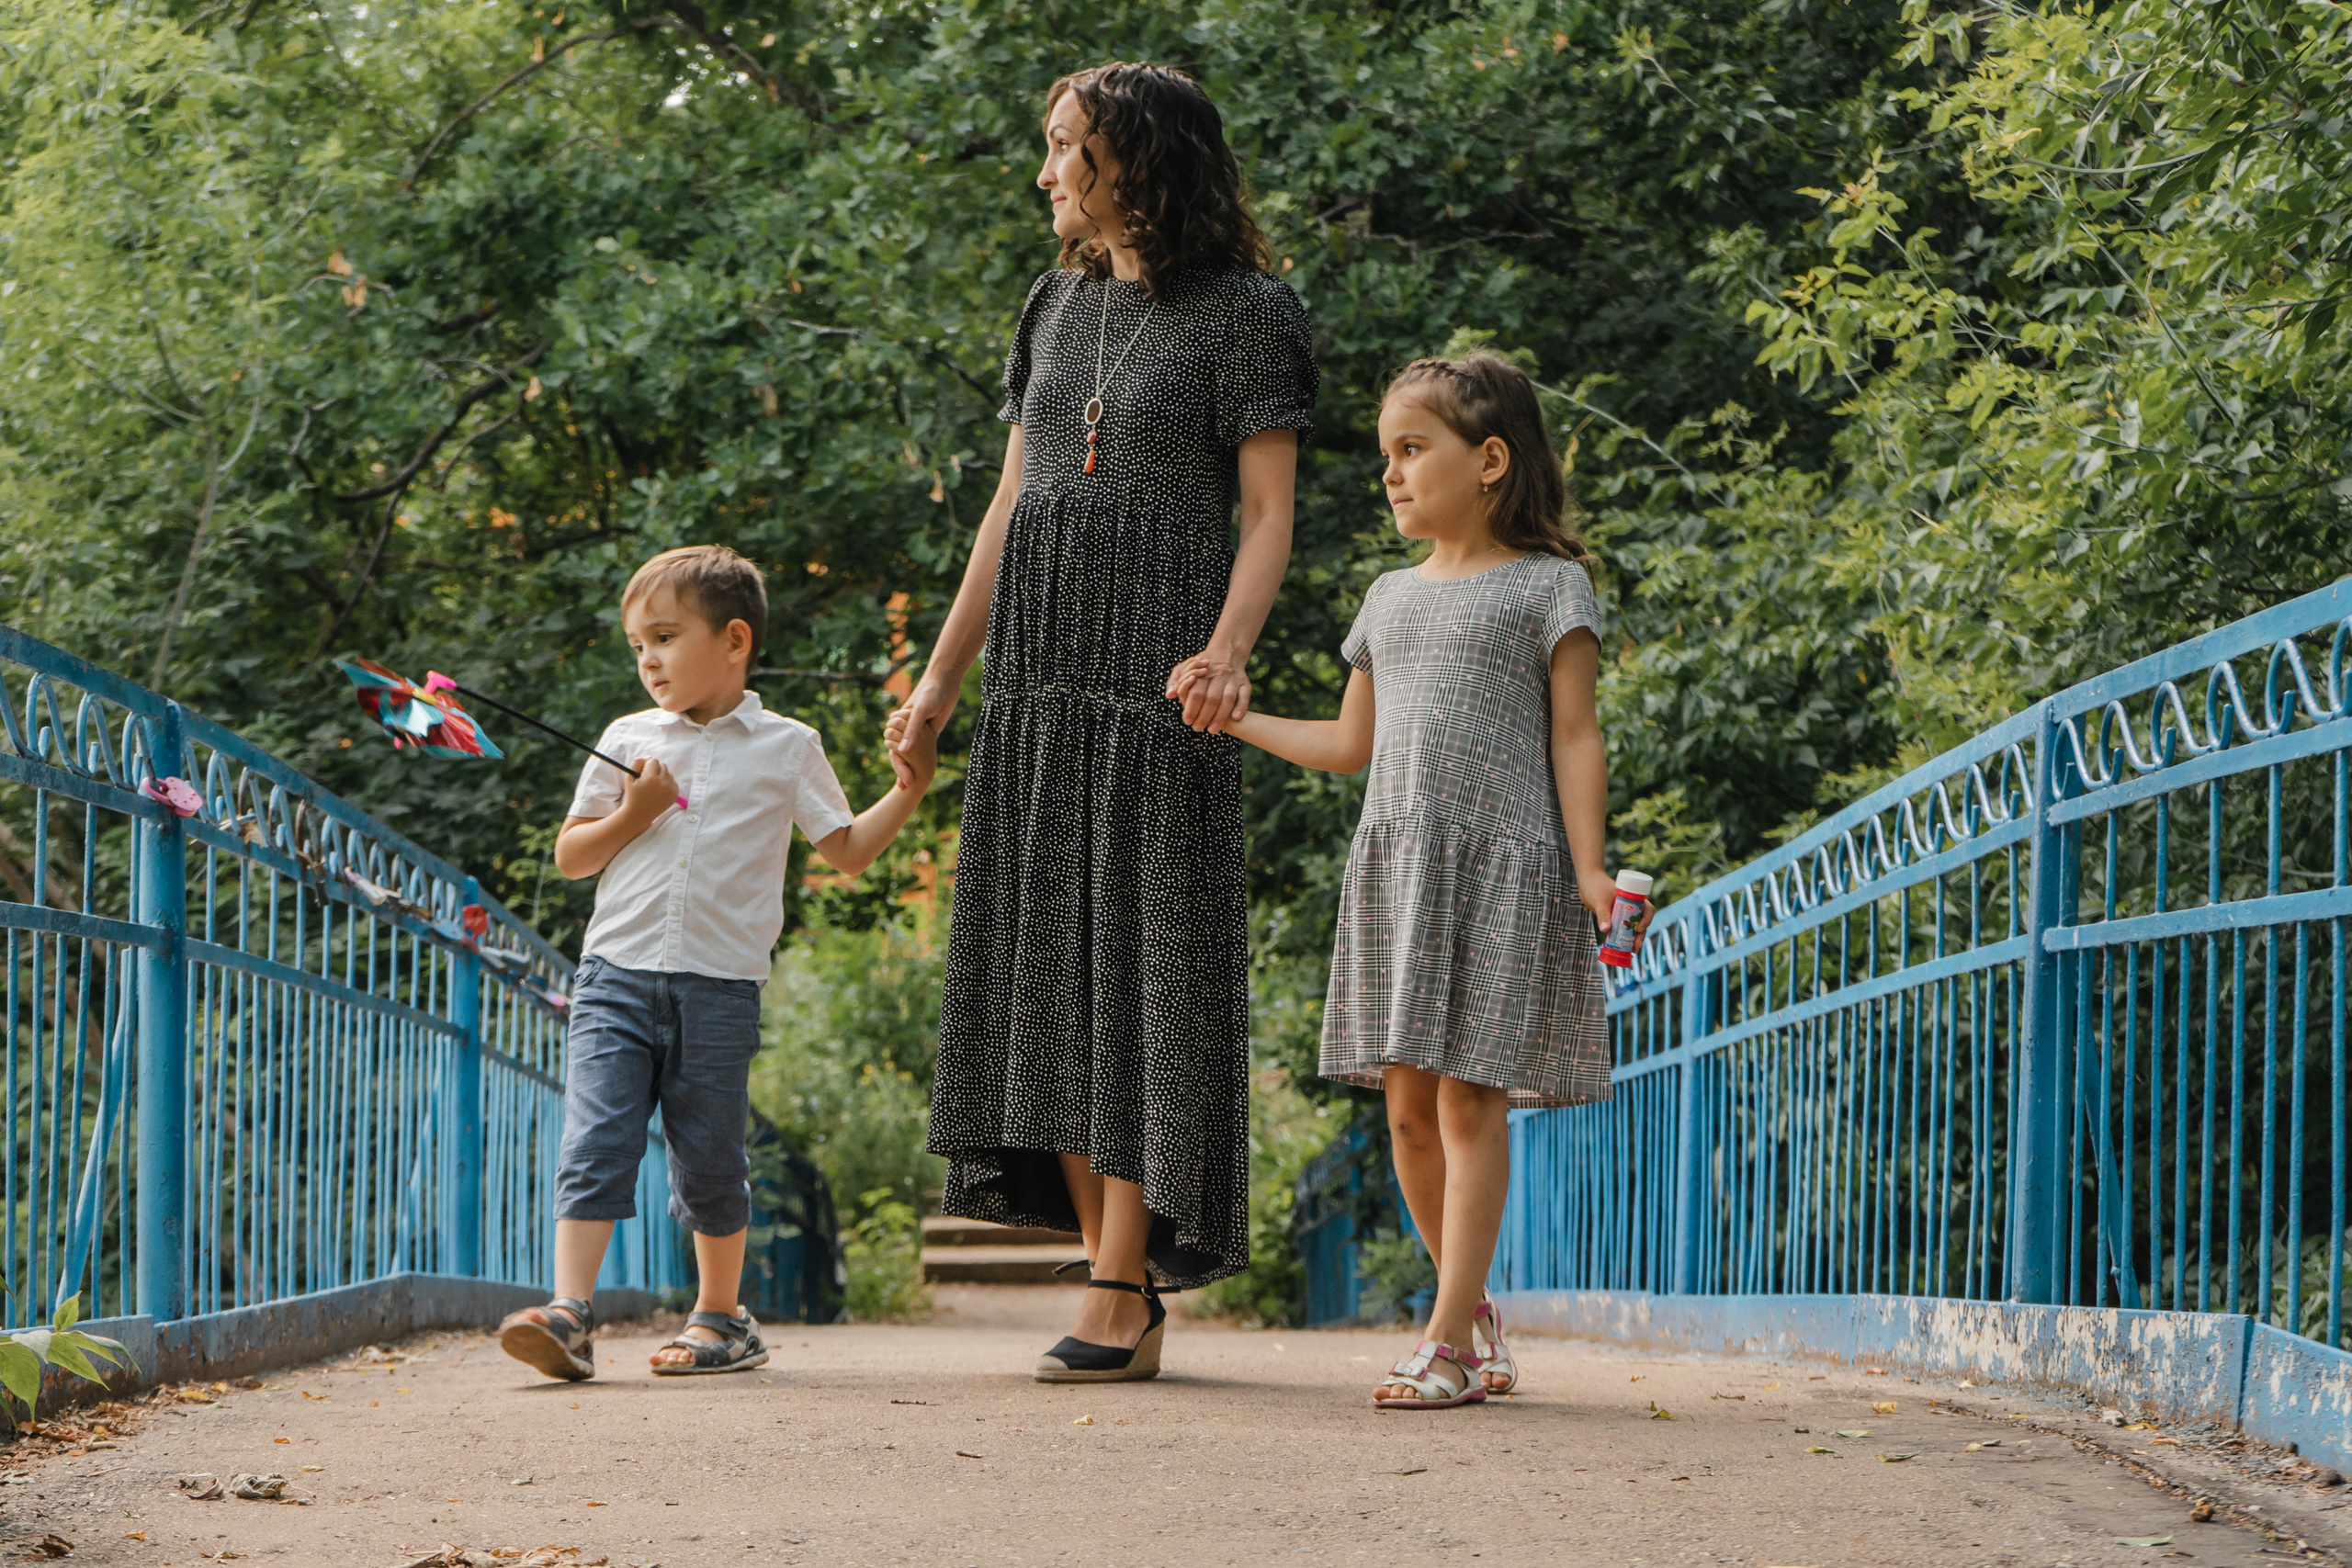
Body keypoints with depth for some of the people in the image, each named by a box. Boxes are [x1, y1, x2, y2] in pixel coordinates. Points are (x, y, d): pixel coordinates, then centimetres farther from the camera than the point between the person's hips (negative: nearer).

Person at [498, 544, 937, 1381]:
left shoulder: (785, 748, 6)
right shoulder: (628, 741, 10)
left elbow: (847, 851, 14)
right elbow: (570, 858, 13)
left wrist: (907, 792, 1)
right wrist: (632, 816, -3)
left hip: (720, 987, -1)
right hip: (618, 973, 1)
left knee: (709, 1159, 5)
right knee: (594, 1140, -11)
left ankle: (720, 1317, 21)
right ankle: (569, 1315, -16)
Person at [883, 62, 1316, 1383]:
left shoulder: (1246, 314, -1)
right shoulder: (1059, 305, 17)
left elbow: (1268, 514, -7)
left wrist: (1229, 650, -24)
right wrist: (942, 679, 16)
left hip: (1156, 678, -6)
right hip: (1040, 676, 7)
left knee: (1143, 961, -8)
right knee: (1047, 964, 3)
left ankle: (1125, 1295, -6)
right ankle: (1121, 1288, 7)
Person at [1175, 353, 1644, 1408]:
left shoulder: (1546, 587, 1)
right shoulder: (1391, 597, 18)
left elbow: (1574, 739, -3)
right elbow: (1350, 744, 24)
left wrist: (1587, 868, -12)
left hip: (1501, 863, -6)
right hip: (1395, 863, 6)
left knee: (1469, 1095, -8)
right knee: (1408, 1102, 5)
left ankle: (1448, 1341, -7)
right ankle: (1473, 1309, 20)